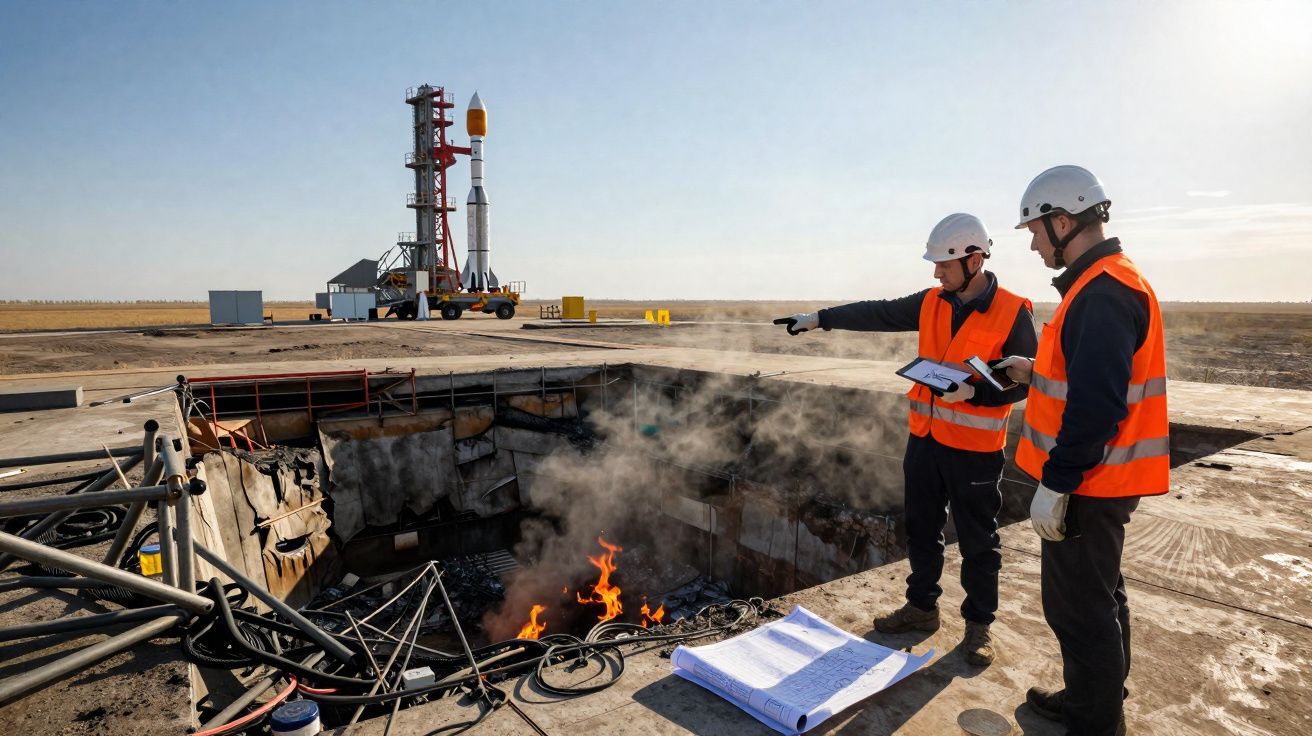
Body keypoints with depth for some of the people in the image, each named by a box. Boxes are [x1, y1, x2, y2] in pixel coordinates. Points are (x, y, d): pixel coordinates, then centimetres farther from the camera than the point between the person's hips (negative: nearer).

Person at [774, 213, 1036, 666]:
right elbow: (878, 314, 7)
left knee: (978, 542, 9)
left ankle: (979, 624, 26)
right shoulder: (931, 303, 5)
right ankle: (921, 606, 33)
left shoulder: (1013, 313, -11)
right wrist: (819, 319, 5)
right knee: (921, 529, 16)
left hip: (975, 447, -5)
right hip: (925, 437, 6)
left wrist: (974, 391, -25)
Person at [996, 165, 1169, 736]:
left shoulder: (1102, 293, -21)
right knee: (1099, 596, 22)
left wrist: (1054, 485, -23)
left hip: (1087, 485, -11)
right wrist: (1036, 373, 10)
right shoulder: (1105, 283, 12)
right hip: (1101, 480, 11)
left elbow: (1098, 404, -27)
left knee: (1078, 607, 2)